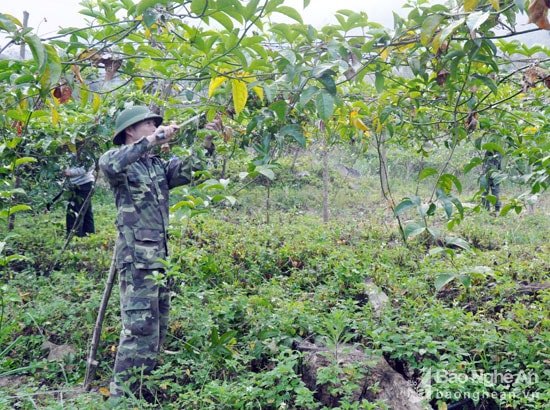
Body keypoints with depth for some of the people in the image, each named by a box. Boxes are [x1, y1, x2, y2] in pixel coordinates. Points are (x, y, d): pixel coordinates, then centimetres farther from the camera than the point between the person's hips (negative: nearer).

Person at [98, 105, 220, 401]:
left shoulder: (159, 166, 17)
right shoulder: (119, 160, -5)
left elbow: (191, 169, 14)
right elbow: (109, 165, -28)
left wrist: (207, 143, 0)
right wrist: (152, 140, -26)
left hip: (161, 256, 8)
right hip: (136, 257, -8)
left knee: (158, 327, 13)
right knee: (139, 328, -11)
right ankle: (120, 395, -2)